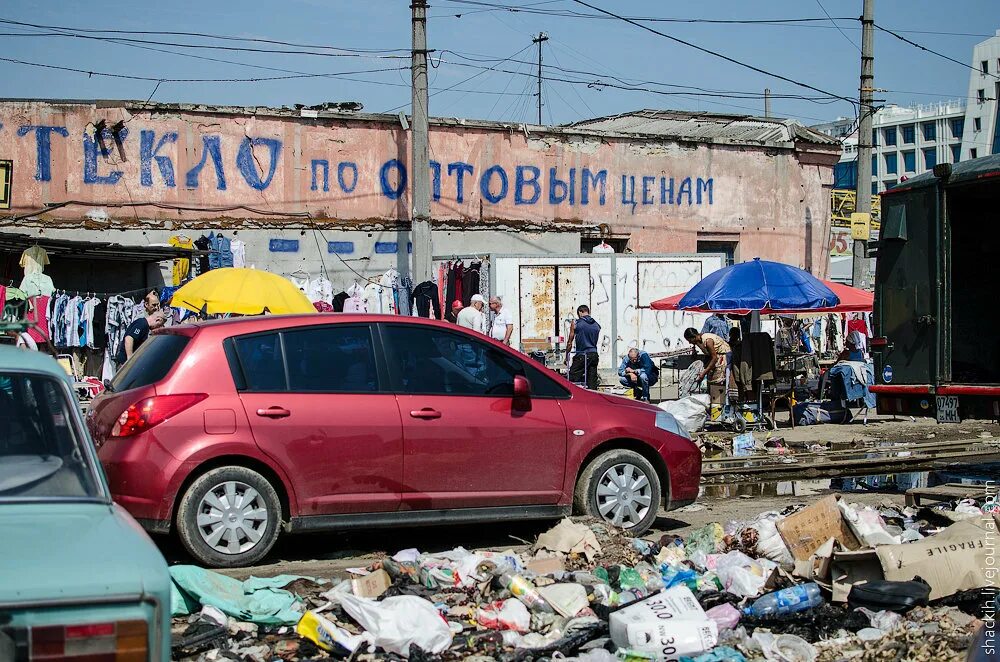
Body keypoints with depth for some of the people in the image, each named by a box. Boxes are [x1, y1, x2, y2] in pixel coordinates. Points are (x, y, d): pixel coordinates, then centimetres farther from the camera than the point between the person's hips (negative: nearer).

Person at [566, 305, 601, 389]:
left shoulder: (576, 323, -2)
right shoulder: (597, 325, 11)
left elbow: (570, 342, 1)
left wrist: (567, 357, 9)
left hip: (581, 355, -5)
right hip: (594, 355, 5)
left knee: (572, 380, -3)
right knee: (592, 383, 6)